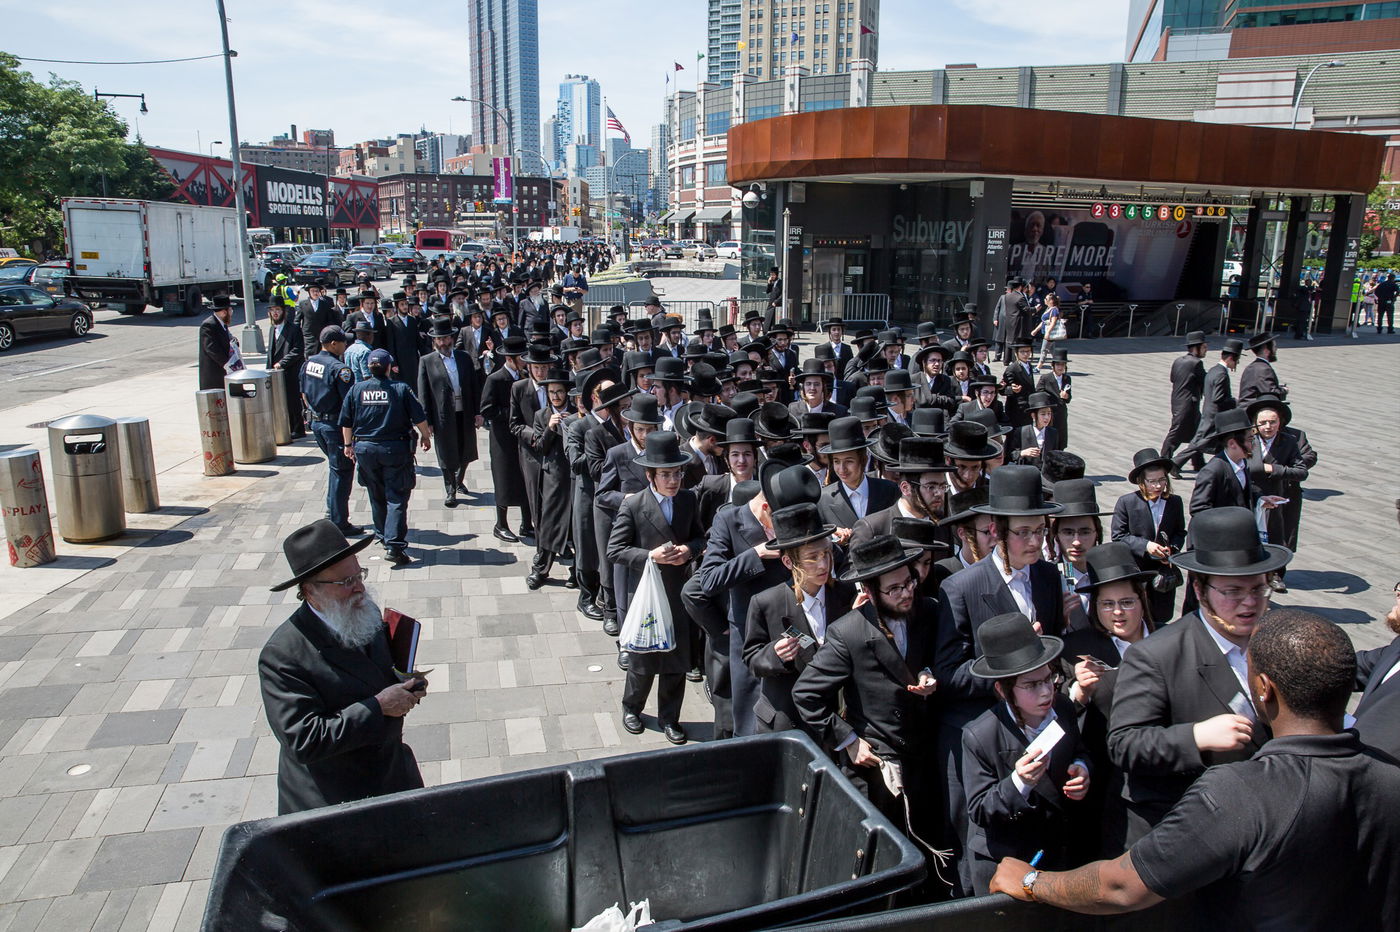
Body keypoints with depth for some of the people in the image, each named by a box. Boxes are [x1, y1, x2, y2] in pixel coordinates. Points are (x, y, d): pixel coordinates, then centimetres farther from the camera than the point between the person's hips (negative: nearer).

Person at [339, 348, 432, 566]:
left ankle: (383, 536, 35)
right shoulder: (401, 389, -8)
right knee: (396, 498, -2)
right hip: (396, 448, -3)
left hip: (365, 448, 3)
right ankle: (394, 545, -11)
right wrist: (426, 436, 11)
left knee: (377, 497, 20)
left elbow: (346, 422, 6)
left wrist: (348, 444, 20)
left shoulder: (356, 389, 1)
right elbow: (419, 418, -6)